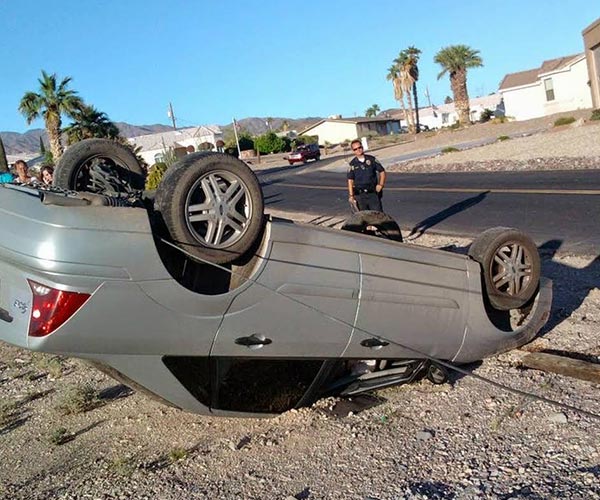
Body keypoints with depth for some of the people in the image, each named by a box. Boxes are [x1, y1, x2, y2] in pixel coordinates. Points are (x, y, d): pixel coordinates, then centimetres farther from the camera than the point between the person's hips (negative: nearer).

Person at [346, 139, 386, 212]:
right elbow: (350, 180, 3)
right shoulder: (353, 164, 2)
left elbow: (382, 171, 10)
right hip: (360, 195, 0)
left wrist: (381, 184, -3)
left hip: (373, 193, 0)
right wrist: (351, 196, -4)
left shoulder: (371, 159, 4)